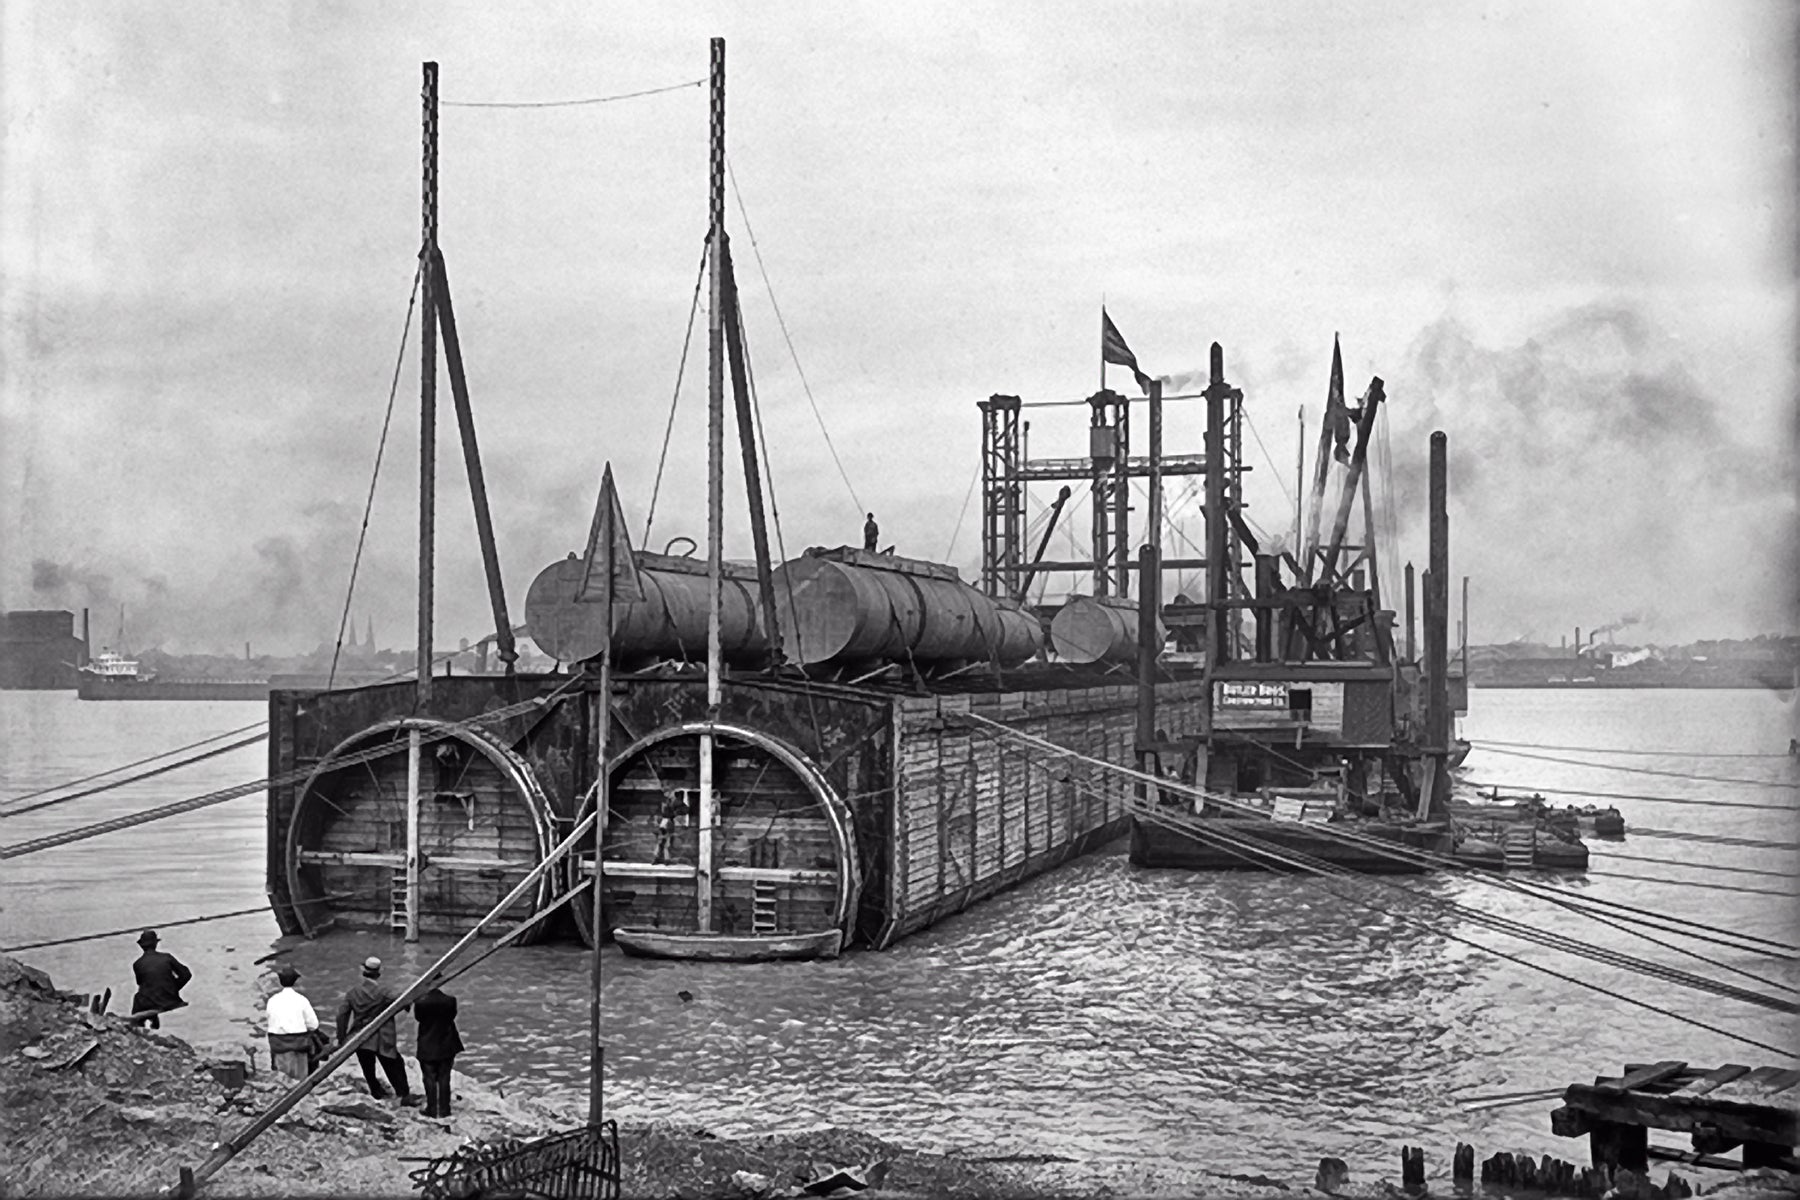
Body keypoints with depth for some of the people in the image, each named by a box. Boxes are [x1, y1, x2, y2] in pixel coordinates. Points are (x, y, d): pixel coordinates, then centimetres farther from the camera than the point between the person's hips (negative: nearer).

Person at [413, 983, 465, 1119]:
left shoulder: (421, 1002, -19)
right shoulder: (449, 1000, -15)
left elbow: (418, 1016, -2)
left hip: (427, 1047, -2)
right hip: (446, 1046, 2)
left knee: (429, 1079, 9)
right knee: (444, 1079, 11)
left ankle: (432, 1109, 12)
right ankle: (444, 1109, 15)